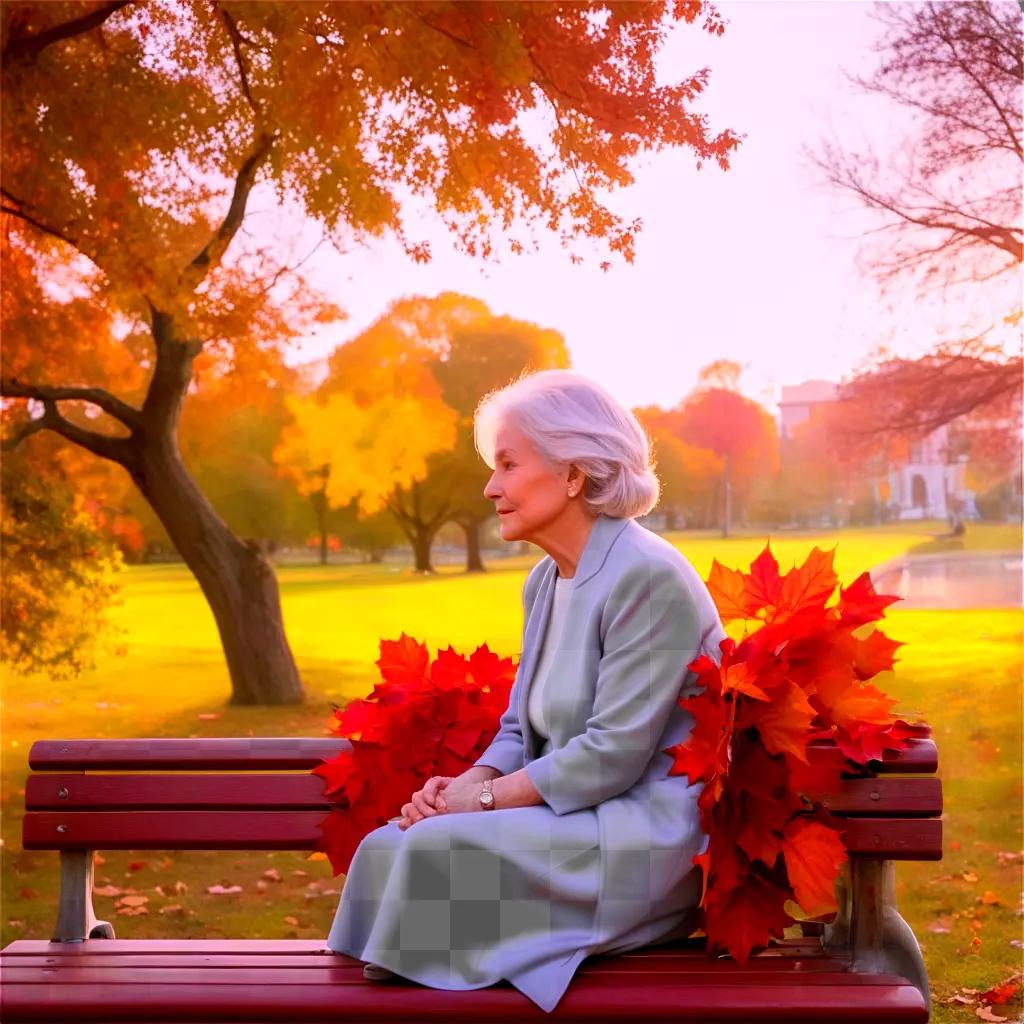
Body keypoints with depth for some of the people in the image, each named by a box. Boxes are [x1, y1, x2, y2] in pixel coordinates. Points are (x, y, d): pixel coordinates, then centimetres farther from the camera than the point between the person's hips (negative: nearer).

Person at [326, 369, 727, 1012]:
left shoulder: (646, 578, -17)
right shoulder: (546, 581, 11)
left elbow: (614, 754, -21)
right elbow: (520, 731, 14)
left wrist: (486, 797, -15)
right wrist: (463, 785, -6)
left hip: (650, 833, -8)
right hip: (572, 813, 8)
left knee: (439, 852, -23)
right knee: (389, 845, -11)